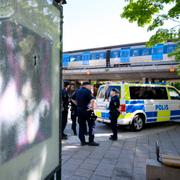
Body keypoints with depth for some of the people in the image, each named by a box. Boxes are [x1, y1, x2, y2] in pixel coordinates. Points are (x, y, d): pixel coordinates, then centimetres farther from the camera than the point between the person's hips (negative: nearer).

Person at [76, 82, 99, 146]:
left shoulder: (78, 91, 12)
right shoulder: (88, 91, -10)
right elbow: (92, 100, -24)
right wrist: (92, 107, -15)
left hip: (79, 110, 7)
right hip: (87, 110, -7)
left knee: (82, 126, 12)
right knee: (91, 125, 3)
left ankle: (82, 141, 15)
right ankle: (91, 141, 4)